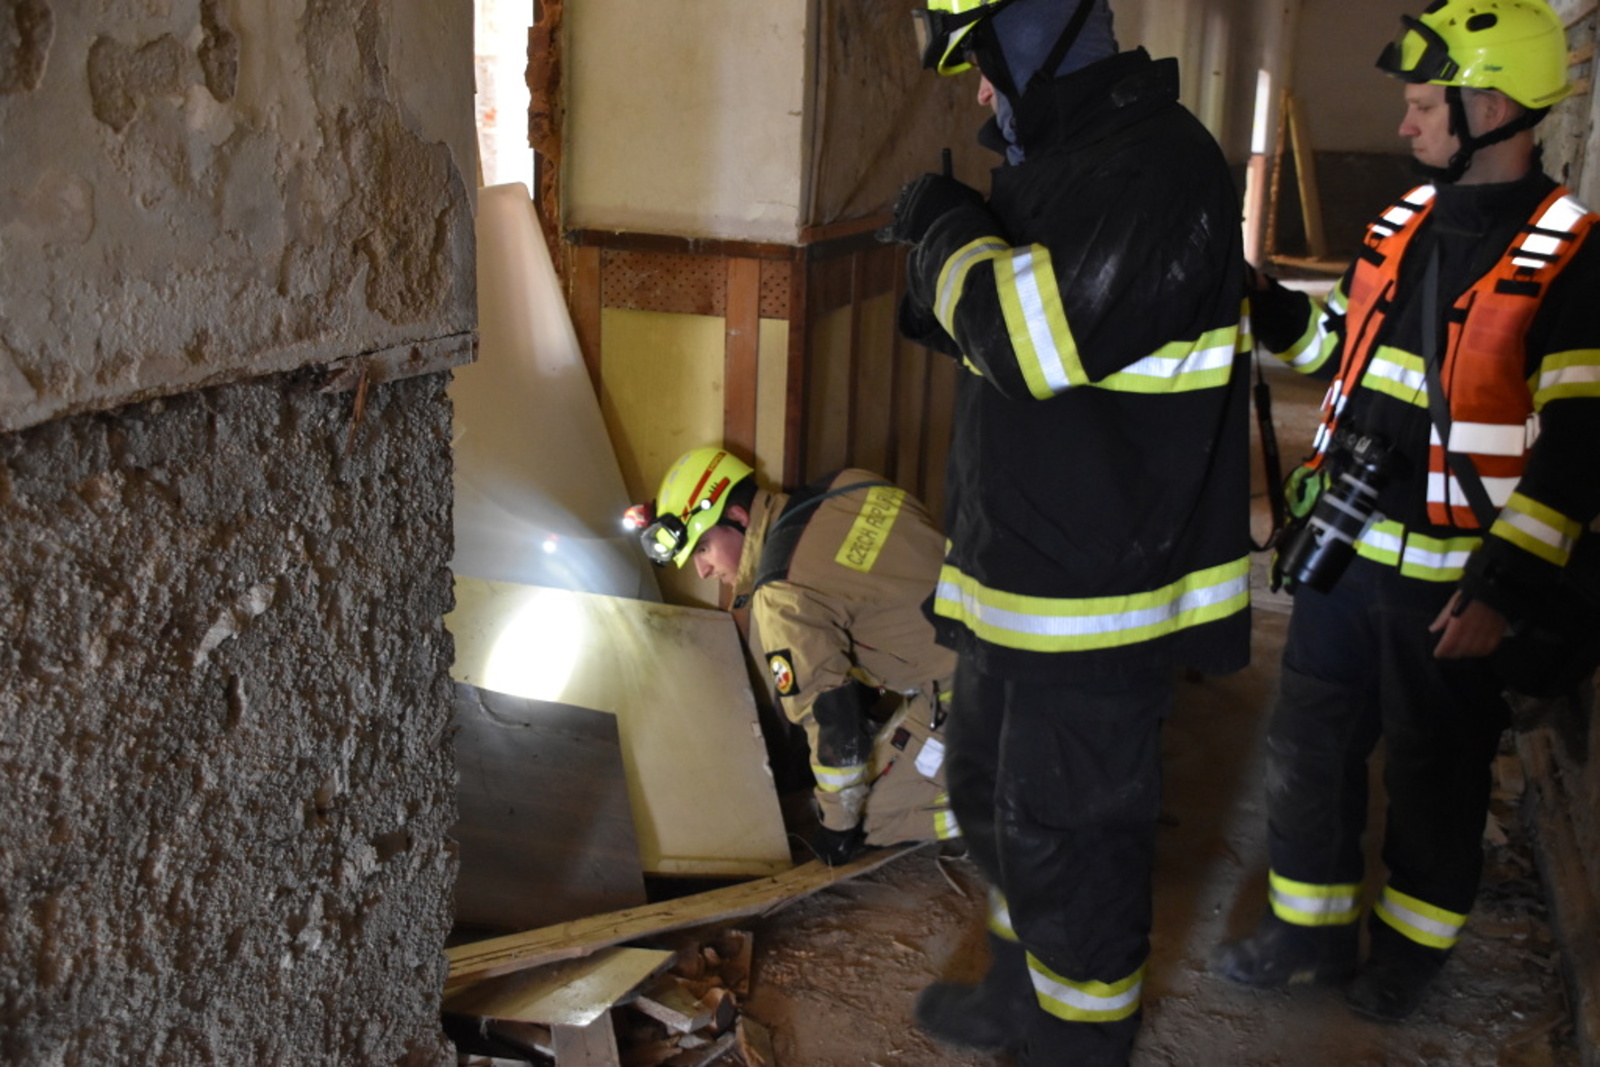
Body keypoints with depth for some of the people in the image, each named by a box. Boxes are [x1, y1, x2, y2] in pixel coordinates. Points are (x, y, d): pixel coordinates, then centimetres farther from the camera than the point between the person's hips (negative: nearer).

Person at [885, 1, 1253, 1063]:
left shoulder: (1157, 164, -20)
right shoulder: (1063, 158, 12)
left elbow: (1037, 343, -28)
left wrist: (950, 231, -15)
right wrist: (946, 254, 6)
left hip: (1097, 603, -10)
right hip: (1016, 578, 10)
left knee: (1068, 838, 5)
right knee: (991, 798, 24)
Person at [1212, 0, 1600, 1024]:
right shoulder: (1405, 222, 7)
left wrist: (1506, 588, -20)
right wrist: (1265, 303, 5)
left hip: (1451, 580, -6)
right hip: (1346, 550, 6)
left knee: (1435, 773, 11)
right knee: (1309, 743, 14)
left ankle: (1412, 942, 32)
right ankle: (1311, 927, 31)